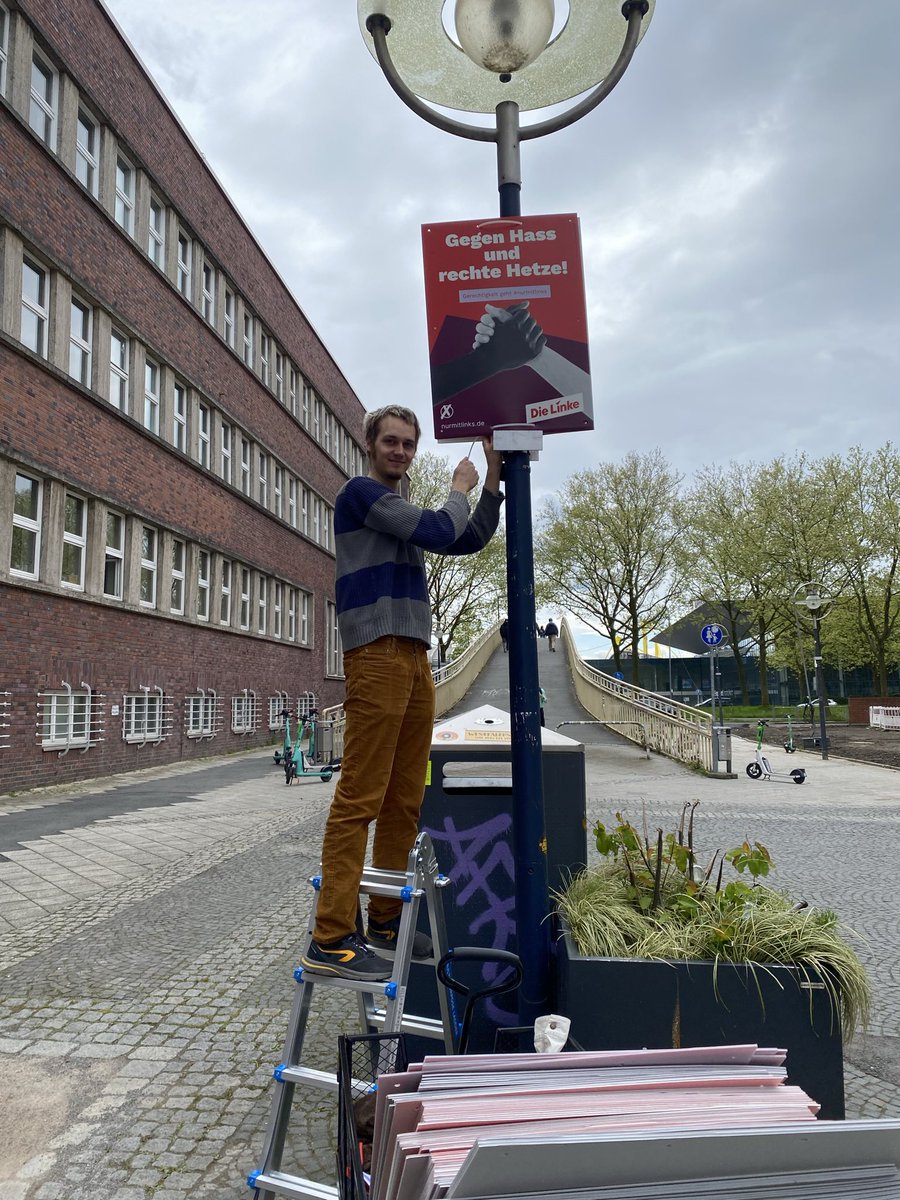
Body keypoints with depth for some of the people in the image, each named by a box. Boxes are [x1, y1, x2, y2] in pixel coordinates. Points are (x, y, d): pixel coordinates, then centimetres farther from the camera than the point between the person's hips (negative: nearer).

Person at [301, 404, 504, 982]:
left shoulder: (404, 512, 27)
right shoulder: (361, 492, -1)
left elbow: (470, 540, 25)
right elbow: (440, 531, -10)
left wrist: (493, 478, 18)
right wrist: (460, 487, 8)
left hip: (415, 659, 9)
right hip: (378, 655, -9)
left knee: (405, 800, 9)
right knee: (360, 799, -13)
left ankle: (385, 919, 18)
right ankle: (332, 939, -11)